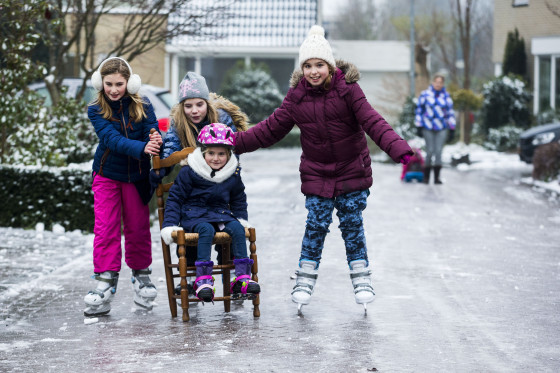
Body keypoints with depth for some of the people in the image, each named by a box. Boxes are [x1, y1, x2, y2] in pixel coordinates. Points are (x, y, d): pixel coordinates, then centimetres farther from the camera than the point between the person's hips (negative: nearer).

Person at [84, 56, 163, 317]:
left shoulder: (142, 106, -7)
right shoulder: (96, 110, -12)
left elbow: (152, 132, -15)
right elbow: (112, 139, -27)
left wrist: (156, 141, -42)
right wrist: (142, 148, -43)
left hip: (137, 176, 1)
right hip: (107, 175, -1)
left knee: (138, 227, 9)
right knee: (106, 228, -6)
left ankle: (141, 276, 27)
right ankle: (105, 283, -2)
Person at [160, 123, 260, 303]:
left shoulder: (233, 175, 9)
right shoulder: (189, 173, -3)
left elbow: (239, 200, 26)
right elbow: (175, 198, 1)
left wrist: (241, 219, 13)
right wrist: (169, 224, -7)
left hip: (221, 214, 4)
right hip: (194, 216, -4)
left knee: (237, 228, -26)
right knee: (206, 230, -36)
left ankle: (242, 276, -25)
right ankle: (203, 278, -38)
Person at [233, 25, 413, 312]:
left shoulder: (347, 89, -11)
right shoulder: (296, 96, -2)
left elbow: (373, 122, -18)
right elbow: (271, 129, 5)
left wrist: (398, 148, -32)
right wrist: (233, 143, 0)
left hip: (352, 171, -2)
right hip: (316, 175, 2)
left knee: (352, 224, 2)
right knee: (316, 225, -2)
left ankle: (361, 279, 16)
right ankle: (305, 281, 12)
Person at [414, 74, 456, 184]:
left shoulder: (446, 96, 5)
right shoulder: (425, 94, 0)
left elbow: (450, 113, 8)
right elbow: (419, 110, 4)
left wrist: (452, 129, 5)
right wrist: (419, 127, -1)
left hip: (442, 129, 1)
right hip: (428, 128, -1)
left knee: (438, 151, -5)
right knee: (430, 151, -6)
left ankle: (437, 177, -1)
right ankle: (426, 177, 8)